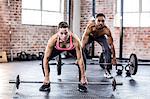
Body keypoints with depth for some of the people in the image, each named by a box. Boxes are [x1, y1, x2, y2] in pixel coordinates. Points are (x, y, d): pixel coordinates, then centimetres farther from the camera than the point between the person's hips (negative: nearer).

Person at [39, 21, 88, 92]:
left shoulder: (75, 39, -42)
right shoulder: (53, 39, -40)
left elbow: (80, 59, -33)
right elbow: (46, 58, -32)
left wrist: (83, 77, -30)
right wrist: (46, 77, -30)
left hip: (72, 48, 0)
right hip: (57, 48, 1)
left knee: (82, 60, -21)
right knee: (44, 60, -17)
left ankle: (81, 84, -1)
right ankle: (46, 84, -1)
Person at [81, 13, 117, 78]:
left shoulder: (106, 30, -38)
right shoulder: (90, 27, -43)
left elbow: (111, 44, -27)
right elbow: (83, 43, -40)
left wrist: (114, 58, -22)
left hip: (101, 36, 1)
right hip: (90, 35, -1)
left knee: (107, 50, -16)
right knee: (81, 49, -18)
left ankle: (107, 71, -3)